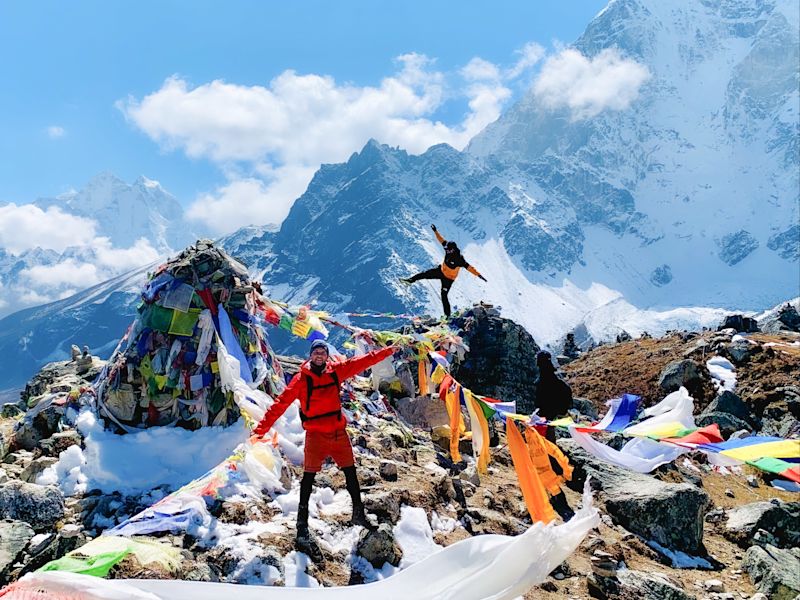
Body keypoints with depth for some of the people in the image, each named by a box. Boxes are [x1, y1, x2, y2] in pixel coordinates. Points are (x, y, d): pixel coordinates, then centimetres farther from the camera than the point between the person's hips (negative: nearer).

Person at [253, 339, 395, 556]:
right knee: (309, 477, -6)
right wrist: (262, 427, -17)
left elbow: (361, 362, 11)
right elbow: (281, 403, -11)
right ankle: (302, 527, 0)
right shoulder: (301, 379, -7)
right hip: (316, 434, -4)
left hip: (339, 432, 5)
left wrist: (386, 352, 15)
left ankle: (358, 513, 31)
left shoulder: (336, 371, 3)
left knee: (350, 472, 14)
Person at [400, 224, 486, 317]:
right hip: (441, 271, 6)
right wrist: (436, 231, -4)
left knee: (444, 296, -7)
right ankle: (410, 280, 18)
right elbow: (442, 240, -5)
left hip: (448, 278, -6)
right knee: (425, 274, 1)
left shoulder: (459, 259, -34)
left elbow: (469, 267, -35)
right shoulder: (449, 249, -15)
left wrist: (479, 275, -40)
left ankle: (447, 315, 3)